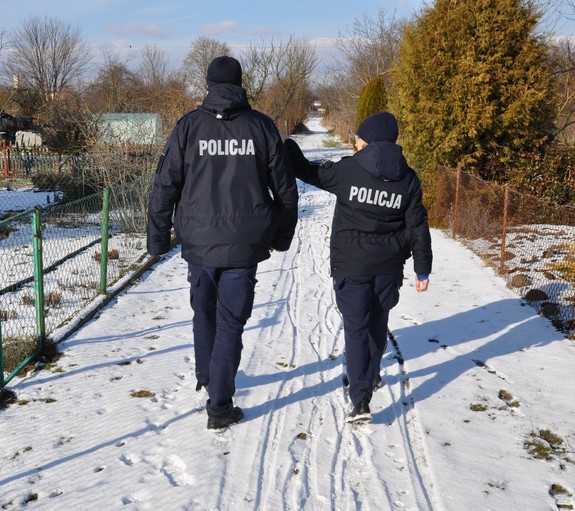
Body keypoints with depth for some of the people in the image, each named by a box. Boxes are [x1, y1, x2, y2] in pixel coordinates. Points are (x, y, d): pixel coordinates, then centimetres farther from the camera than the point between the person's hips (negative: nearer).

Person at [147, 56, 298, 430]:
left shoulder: (189, 126, 0)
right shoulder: (261, 125, 1)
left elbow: (165, 186, -1)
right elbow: (285, 188, 5)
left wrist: (158, 238, 7)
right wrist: (282, 237, 17)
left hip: (198, 241, 1)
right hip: (244, 244, -1)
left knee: (204, 313, 22)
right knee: (230, 323, 4)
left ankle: (207, 378, 41)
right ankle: (219, 406, 5)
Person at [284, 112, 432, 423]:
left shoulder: (348, 170, -11)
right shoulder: (408, 179, 0)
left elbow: (309, 172, 1)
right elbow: (418, 227, 2)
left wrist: (287, 148, 15)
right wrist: (422, 268, 9)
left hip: (351, 266, -4)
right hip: (388, 267, 4)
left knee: (356, 328, 0)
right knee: (378, 322, 22)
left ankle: (361, 400, -7)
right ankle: (370, 375, 42)